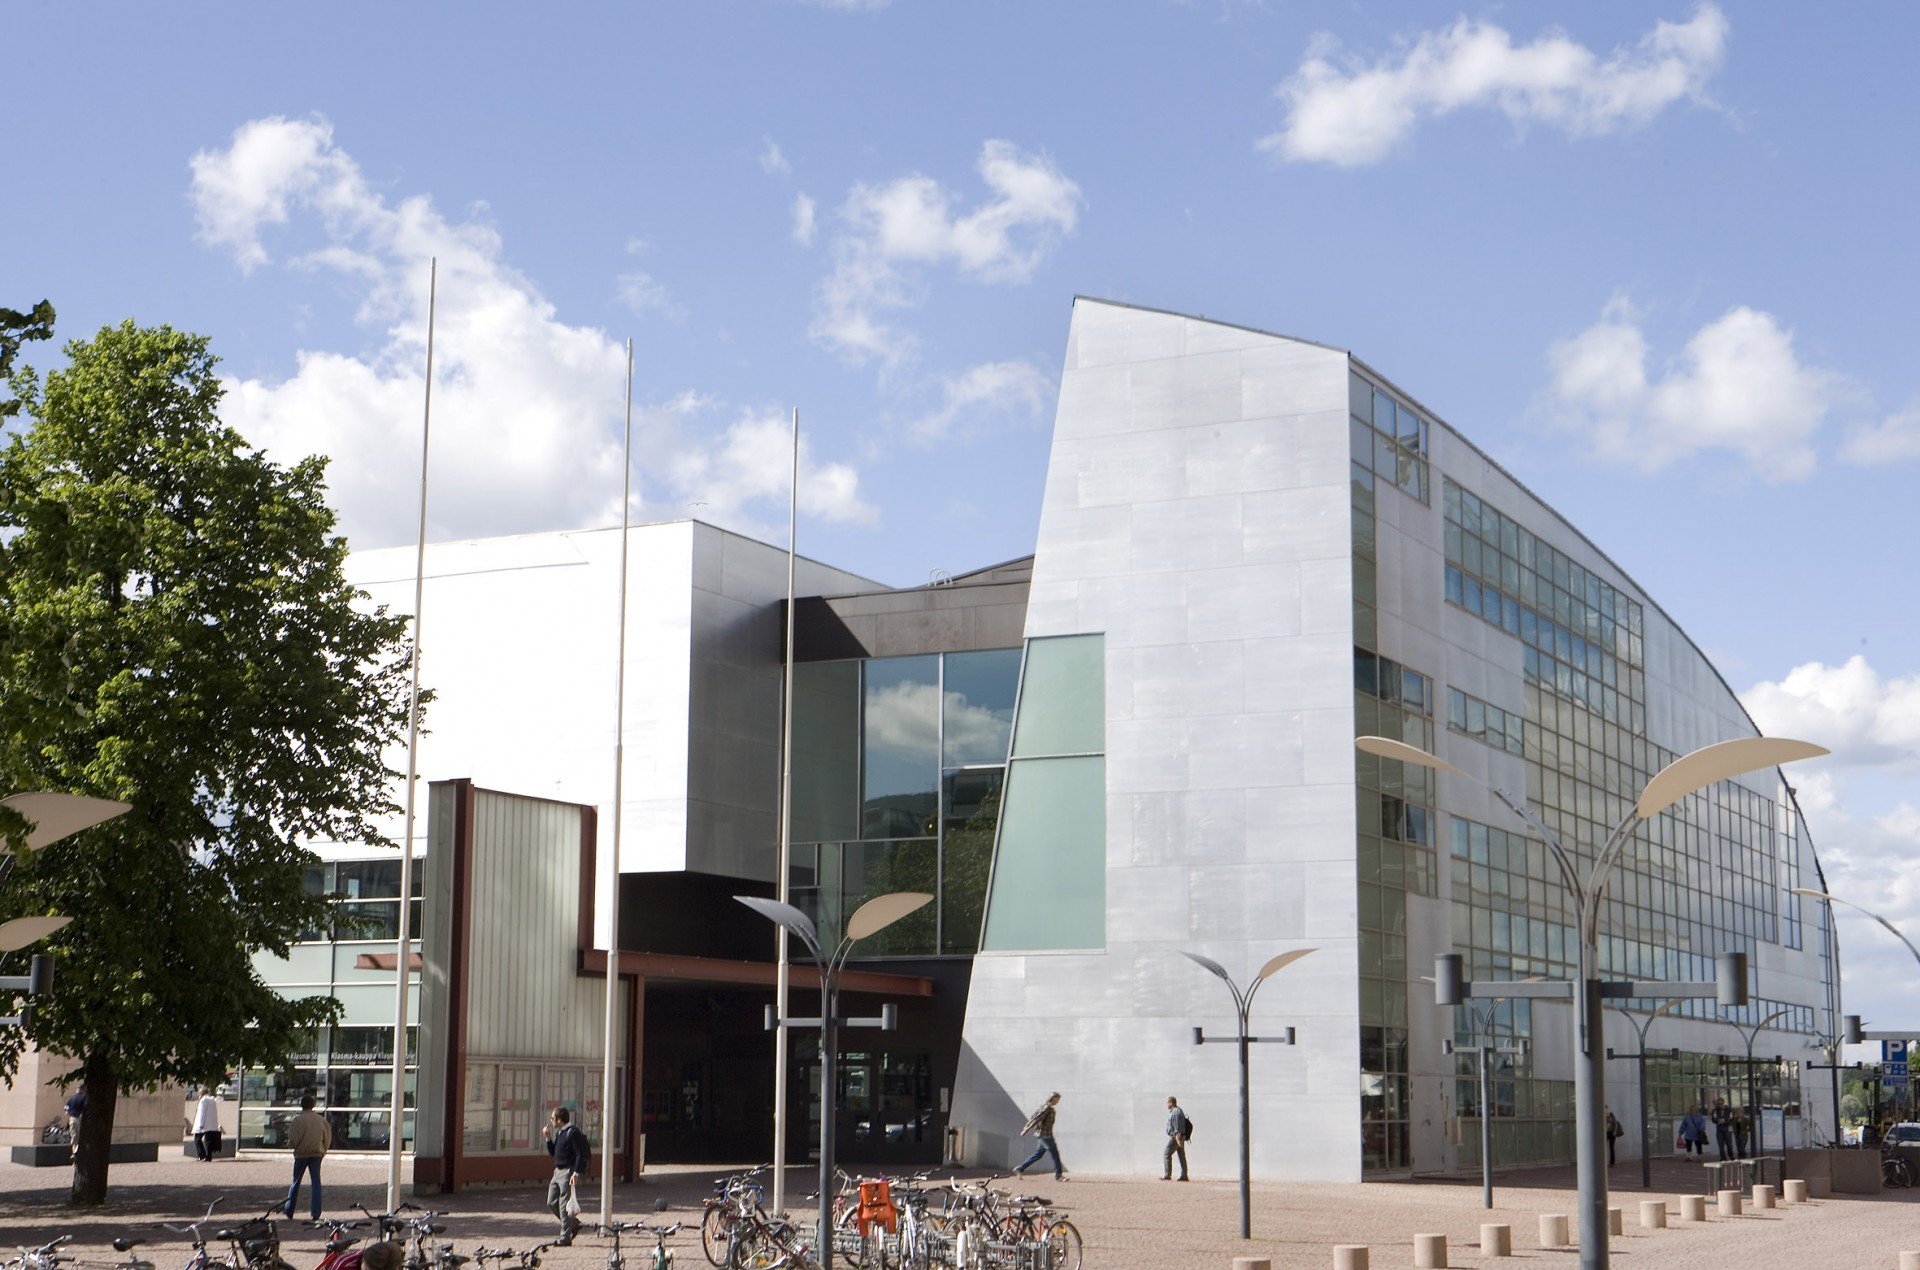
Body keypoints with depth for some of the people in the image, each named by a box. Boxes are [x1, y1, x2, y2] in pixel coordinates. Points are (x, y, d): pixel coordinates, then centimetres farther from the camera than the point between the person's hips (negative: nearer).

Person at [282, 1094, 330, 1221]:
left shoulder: (298, 1120, -12)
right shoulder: (321, 1119, 0)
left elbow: (293, 1140, -15)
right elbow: (328, 1138, 6)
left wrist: (289, 1143, 7)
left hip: (301, 1154, -2)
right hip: (317, 1154, 2)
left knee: (296, 1182, 12)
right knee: (316, 1183, 4)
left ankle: (289, 1210, 18)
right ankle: (316, 1213, -3)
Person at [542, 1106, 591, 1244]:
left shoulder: (573, 1132, -14)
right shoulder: (559, 1133, 15)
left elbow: (581, 1154, -18)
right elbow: (552, 1152, 22)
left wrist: (576, 1174, -24)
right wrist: (548, 1138, 9)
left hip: (568, 1172, -10)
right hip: (558, 1171, 10)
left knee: (564, 1205, -6)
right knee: (552, 1202, 11)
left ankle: (565, 1237, 0)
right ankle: (574, 1224, 24)